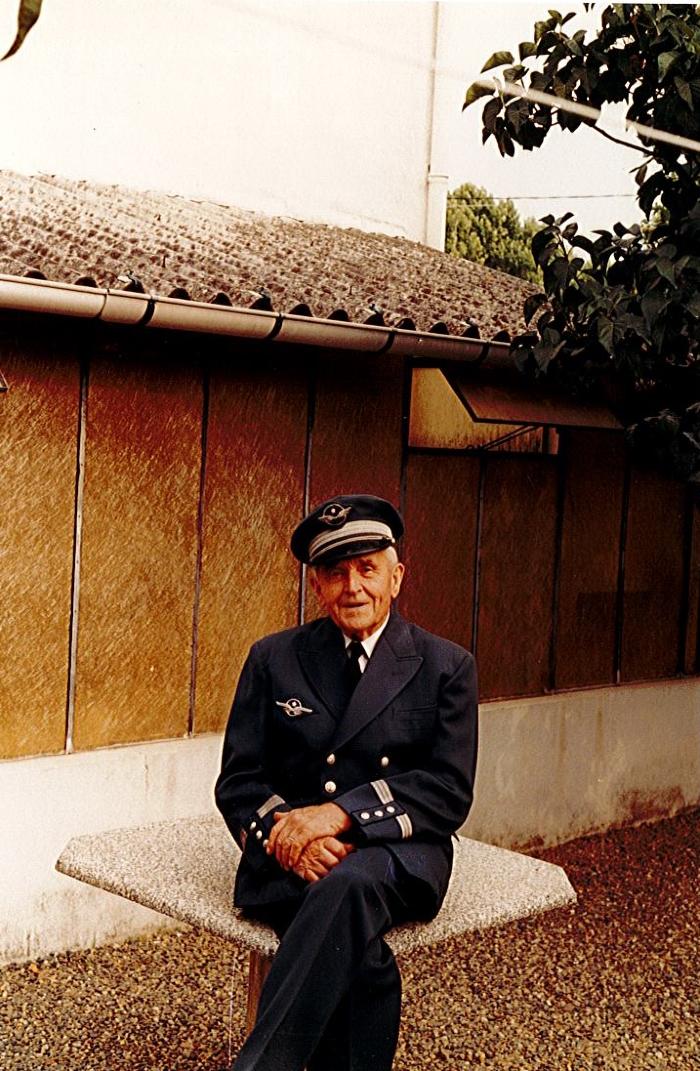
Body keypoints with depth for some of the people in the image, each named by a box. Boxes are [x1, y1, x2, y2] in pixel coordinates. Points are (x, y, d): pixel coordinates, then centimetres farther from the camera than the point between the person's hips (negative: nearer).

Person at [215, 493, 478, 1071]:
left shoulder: (447, 666, 7)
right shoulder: (273, 657, 13)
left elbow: (450, 791, -2)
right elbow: (237, 782, 9)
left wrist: (342, 813, -17)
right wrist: (285, 831, -15)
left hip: (397, 856, -1)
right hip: (285, 860, 1)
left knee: (350, 883, -37)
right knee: (362, 956, -33)